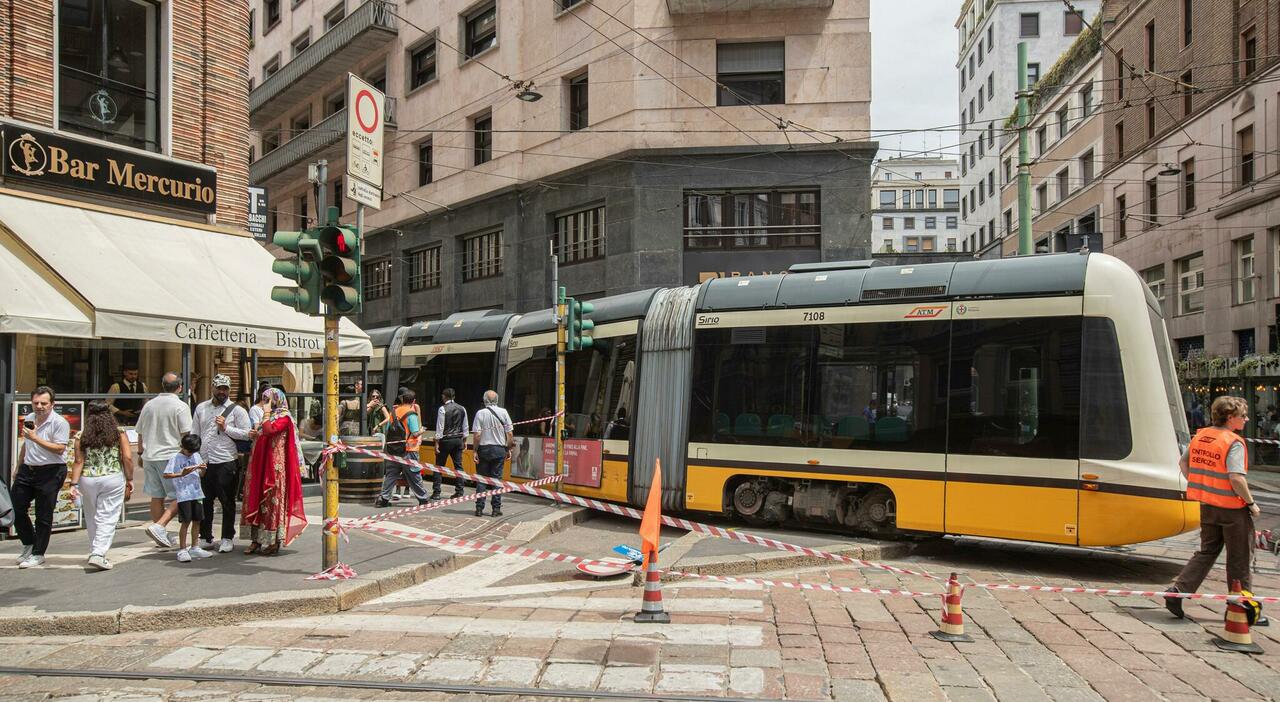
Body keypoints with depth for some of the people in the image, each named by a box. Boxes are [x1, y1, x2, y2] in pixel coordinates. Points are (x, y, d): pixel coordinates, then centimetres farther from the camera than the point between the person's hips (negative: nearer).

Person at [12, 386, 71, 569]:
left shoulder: (59, 423, -12)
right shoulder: (29, 419, 11)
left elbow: (59, 449, -20)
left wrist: (35, 438, -22)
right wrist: (18, 468, 25)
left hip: (50, 472, -7)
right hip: (27, 470, 7)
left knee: (43, 515, 1)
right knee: (15, 508, 7)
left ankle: (38, 554, 12)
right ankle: (29, 544, 26)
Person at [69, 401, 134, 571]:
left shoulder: (82, 436, 3)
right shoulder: (119, 433, -1)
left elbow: (79, 461, -2)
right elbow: (127, 458, -7)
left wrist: (74, 484, -1)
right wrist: (130, 480, 1)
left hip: (87, 480, 3)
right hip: (113, 479, -2)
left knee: (92, 519, 17)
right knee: (107, 518, 0)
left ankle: (95, 551, 28)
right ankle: (98, 554, -12)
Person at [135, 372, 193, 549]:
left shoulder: (149, 405, 10)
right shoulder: (180, 406, -8)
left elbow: (140, 433, 18)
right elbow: (186, 435, -11)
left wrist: (141, 454, 29)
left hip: (150, 456, 6)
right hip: (171, 456, -6)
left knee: (156, 497, 12)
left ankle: (161, 536, 19)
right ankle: (159, 526, -17)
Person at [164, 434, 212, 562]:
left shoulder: (196, 456, 11)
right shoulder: (175, 458, -5)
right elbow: (166, 475, -10)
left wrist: (203, 469, -5)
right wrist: (181, 474, -22)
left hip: (197, 493, 6)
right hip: (183, 495, -6)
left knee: (197, 520, 10)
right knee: (185, 522, -6)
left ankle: (194, 548, 21)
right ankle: (182, 550, 1)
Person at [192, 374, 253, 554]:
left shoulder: (237, 410, 1)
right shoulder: (201, 408, 14)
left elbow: (246, 434, -6)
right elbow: (194, 435, 15)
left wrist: (226, 427, -13)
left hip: (225, 463, -4)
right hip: (204, 463, 4)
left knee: (227, 502, 2)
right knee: (204, 502, 10)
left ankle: (227, 538, 11)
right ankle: (205, 537, 22)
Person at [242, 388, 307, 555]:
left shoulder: (284, 418, -8)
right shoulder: (270, 416, 18)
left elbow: (269, 431, -25)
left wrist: (266, 413, -15)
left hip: (274, 466, -8)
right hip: (260, 465, 8)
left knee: (272, 501, -4)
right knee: (257, 501, 7)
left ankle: (274, 542, 2)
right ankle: (257, 540, 13)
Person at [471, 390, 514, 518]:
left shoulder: (480, 413, -6)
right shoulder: (503, 412, -1)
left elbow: (476, 435, -10)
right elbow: (509, 434, -1)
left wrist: (475, 451, -3)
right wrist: (509, 449, 8)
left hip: (483, 449, -1)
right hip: (499, 449, 1)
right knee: (497, 479, 6)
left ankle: (479, 508, 6)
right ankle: (496, 508, 6)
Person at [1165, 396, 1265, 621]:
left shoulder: (1200, 436, 4)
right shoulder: (1234, 443, -18)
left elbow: (1183, 463, 14)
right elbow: (1236, 478, -26)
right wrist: (1251, 503, -14)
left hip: (1206, 505, 7)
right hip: (1232, 508, -7)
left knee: (1207, 552, 17)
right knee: (1239, 558, 9)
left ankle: (1177, 592, 7)